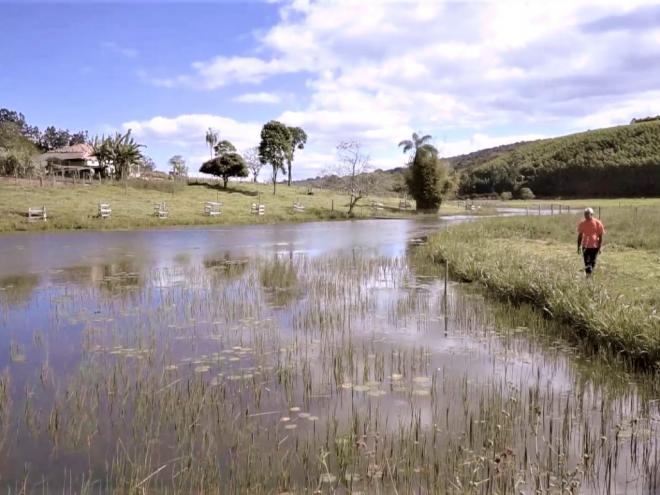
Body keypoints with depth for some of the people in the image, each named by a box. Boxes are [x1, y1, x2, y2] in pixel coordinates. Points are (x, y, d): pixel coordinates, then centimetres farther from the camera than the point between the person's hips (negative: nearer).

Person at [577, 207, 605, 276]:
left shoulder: (597, 223, -3)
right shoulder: (582, 224, 2)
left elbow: (600, 236, 0)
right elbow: (580, 236, 8)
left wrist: (599, 247, -5)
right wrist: (579, 247, 5)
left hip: (595, 246, -1)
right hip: (585, 246, 1)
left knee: (593, 262, 5)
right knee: (587, 262, -8)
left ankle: (590, 274, 21)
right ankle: (588, 275, -10)